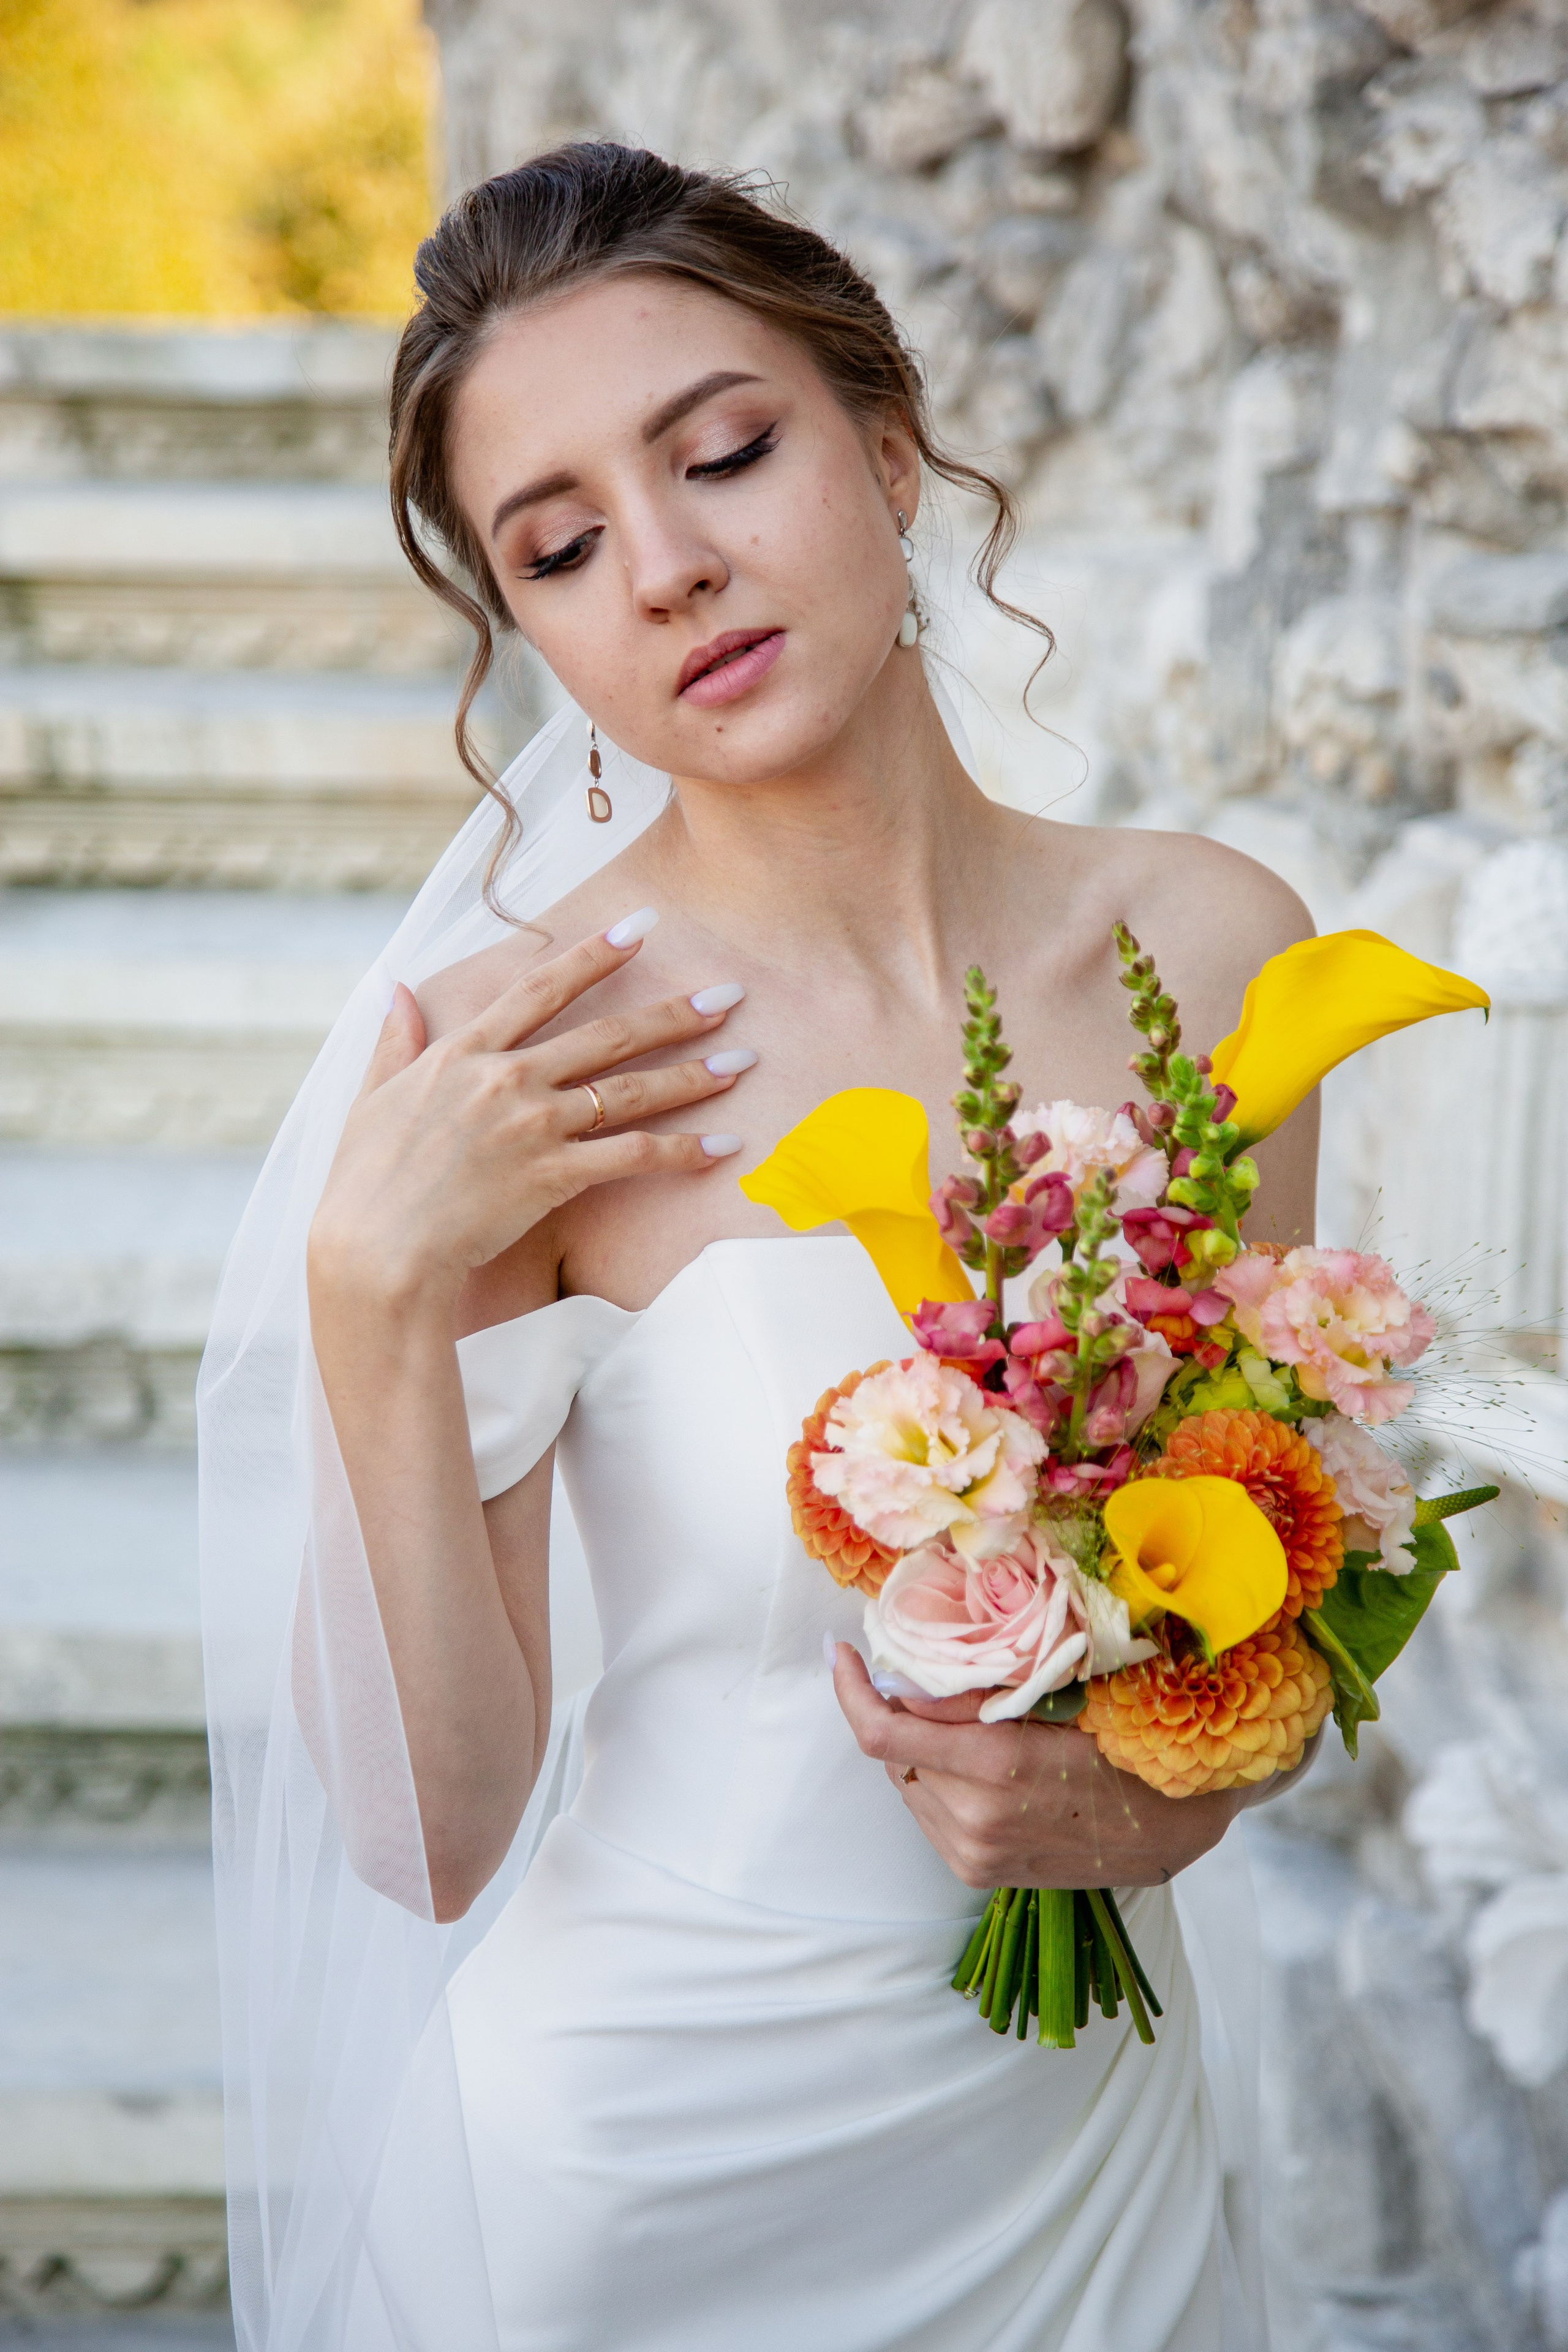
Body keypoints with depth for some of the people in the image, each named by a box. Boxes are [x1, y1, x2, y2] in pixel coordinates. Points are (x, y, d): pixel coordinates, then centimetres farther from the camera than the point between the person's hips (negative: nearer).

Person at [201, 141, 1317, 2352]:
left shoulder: (1207, 947, -7)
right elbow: (436, 1833, -16)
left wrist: (1149, 1802, -12)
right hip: (655, 2166, -3)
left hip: (1092, 2114, 4)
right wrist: (373, 1298, -25)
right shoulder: (516, 1068, -18)